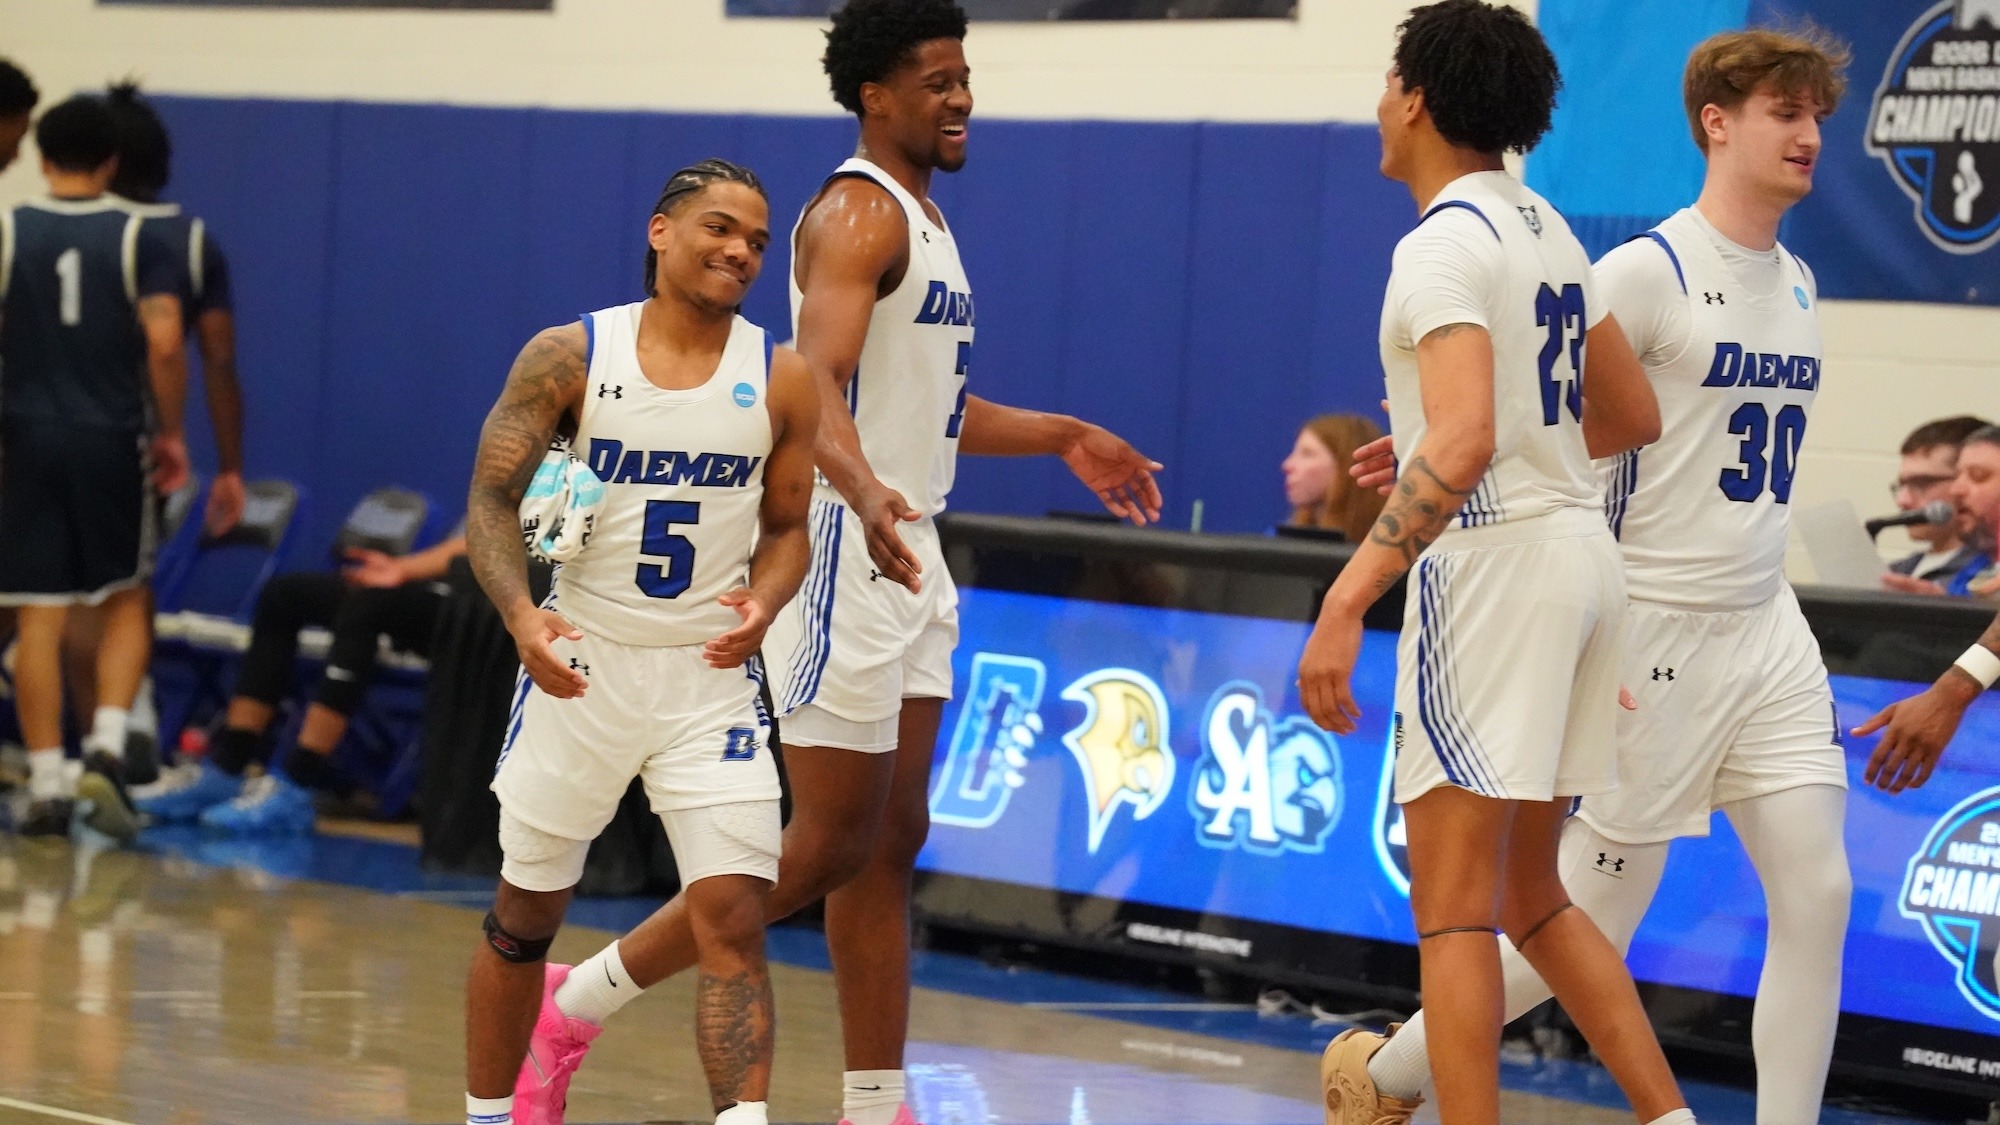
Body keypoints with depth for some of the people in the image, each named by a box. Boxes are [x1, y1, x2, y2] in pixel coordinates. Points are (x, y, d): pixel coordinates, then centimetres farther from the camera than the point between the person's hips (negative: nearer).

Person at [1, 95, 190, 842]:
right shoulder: (139, 238, -3)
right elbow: (164, 342, -12)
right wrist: (170, 431, 0)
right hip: (113, 441, 0)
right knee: (126, 601, 15)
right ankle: (107, 747, -4)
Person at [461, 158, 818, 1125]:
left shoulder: (783, 380, -1)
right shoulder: (569, 356, -6)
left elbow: (787, 527, 7)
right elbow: (492, 502, -6)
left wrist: (761, 604, -15)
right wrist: (521, 615, -24)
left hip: (711, 676, 0)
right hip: (580, 666, 0)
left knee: (734, 916, -14)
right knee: (525, 915, 13)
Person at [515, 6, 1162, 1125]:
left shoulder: (921, 215, 17)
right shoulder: (857, 213, -14)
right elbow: (817, 385, -30)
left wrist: (1064, 437, 30)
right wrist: (866, 496, -48)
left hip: (913, 556, 10)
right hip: (847, 545, -10)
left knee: (891, 841, 10)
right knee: (829, 848, -7)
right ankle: (574, 1007, 0)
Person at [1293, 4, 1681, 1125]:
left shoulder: (1442, 245, -14)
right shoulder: (1547, 230, 13)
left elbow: (1462, 446, -27)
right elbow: (1634, 416, 22)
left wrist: (1347, 601, -29)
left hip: (1492, 558, -9)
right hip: (1583, 545, 9)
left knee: (1454, 906, -6)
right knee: (1530, 897, 17)